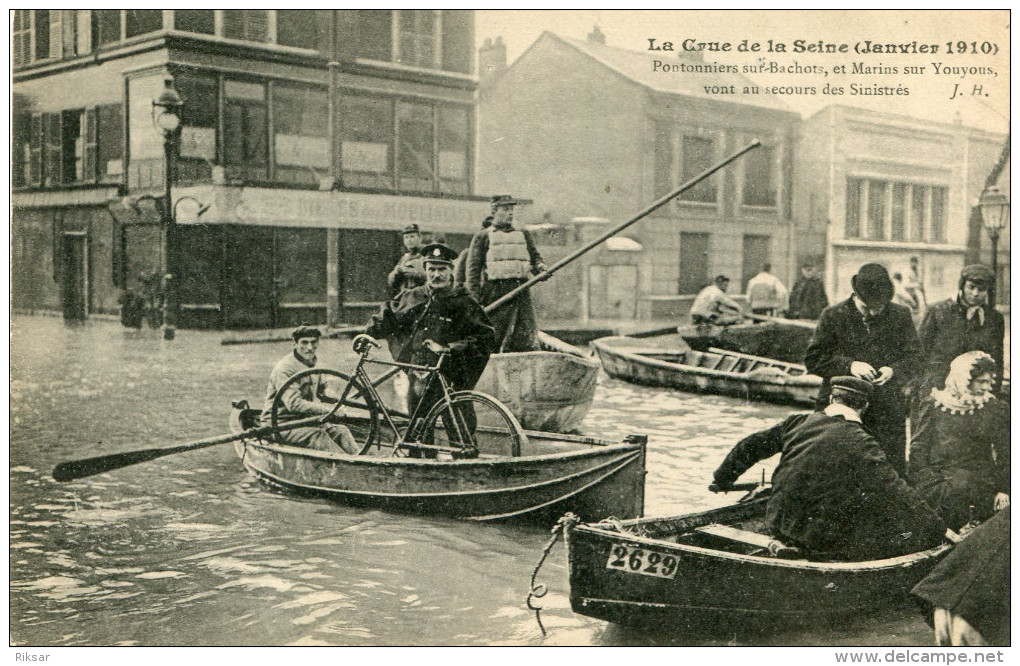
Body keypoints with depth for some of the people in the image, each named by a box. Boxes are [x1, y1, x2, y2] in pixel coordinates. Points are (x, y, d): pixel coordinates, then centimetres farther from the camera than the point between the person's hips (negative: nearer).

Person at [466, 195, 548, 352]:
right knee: (493, 341, -3)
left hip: (522, 291, 3)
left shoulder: (523, 235, 23)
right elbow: (473, 267, 3)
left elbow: (535, 256, 22)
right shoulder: (483, 236, 9)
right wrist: (475, 299, -7)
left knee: (528, 341, -5)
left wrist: (540, 268, -3)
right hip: (496, 292, -3)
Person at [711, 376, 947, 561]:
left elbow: (749, 447, 14)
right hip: (820, 537, -7)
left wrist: (722, 480, 30)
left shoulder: (799, 422, 4)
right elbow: (896, 494, -13)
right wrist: (938, 530, -4)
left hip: (778, 524, 7)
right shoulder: (861, 444, -12)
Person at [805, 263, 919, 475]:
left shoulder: (901, 316, 5)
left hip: (888, 412, 1)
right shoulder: (833, 316, 1)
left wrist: (894, 370, -13)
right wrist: (848, 365, -15)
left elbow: (914, 357, 8)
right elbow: (813, 359, -1)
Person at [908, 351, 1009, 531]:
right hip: (935, 474, -1)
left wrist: (1003, 490, 3)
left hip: (977, 475, 1)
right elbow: (917, 448, 5)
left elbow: (1005, 454, 13)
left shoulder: (995, 409, 13)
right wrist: (928, 480, -6)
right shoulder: (932, 406, 7)